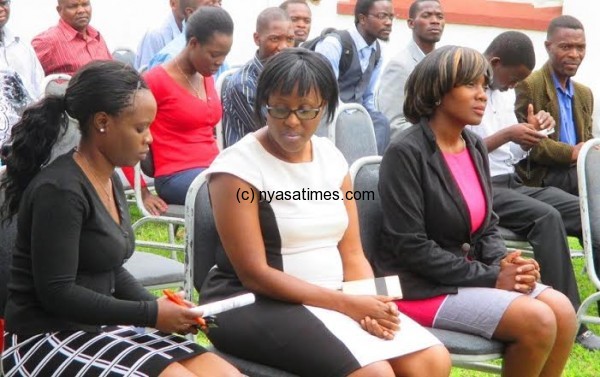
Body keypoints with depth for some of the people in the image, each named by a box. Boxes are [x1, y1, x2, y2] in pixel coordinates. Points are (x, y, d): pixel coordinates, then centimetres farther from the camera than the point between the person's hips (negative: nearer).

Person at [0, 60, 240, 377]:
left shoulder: (111, 182, 10)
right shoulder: (59, 190, -19)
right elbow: (56, 293, -21)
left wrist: (160, 307, -2)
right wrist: (151, 314, -17)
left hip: (101, 328, 9)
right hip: (47, 339, -9)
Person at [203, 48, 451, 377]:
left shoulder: (331, 157, 8)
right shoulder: (238, 166, -11)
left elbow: (352, 254, 7)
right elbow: (254, 274, -16)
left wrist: (369, 304, -15)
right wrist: (347, 304, -21)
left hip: (332, 300, 6)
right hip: (255, 304, -6)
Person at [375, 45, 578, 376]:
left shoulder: (475, 147, 9)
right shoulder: (405, 153, -16)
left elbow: (487, 226, 15)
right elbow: (411, 247, -20)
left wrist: (504, 264, -9)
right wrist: (490, 277, -18)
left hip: (472, 273, 8)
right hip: (421, 286, -8)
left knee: (562, 312, -11)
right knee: (537, 321, -21)